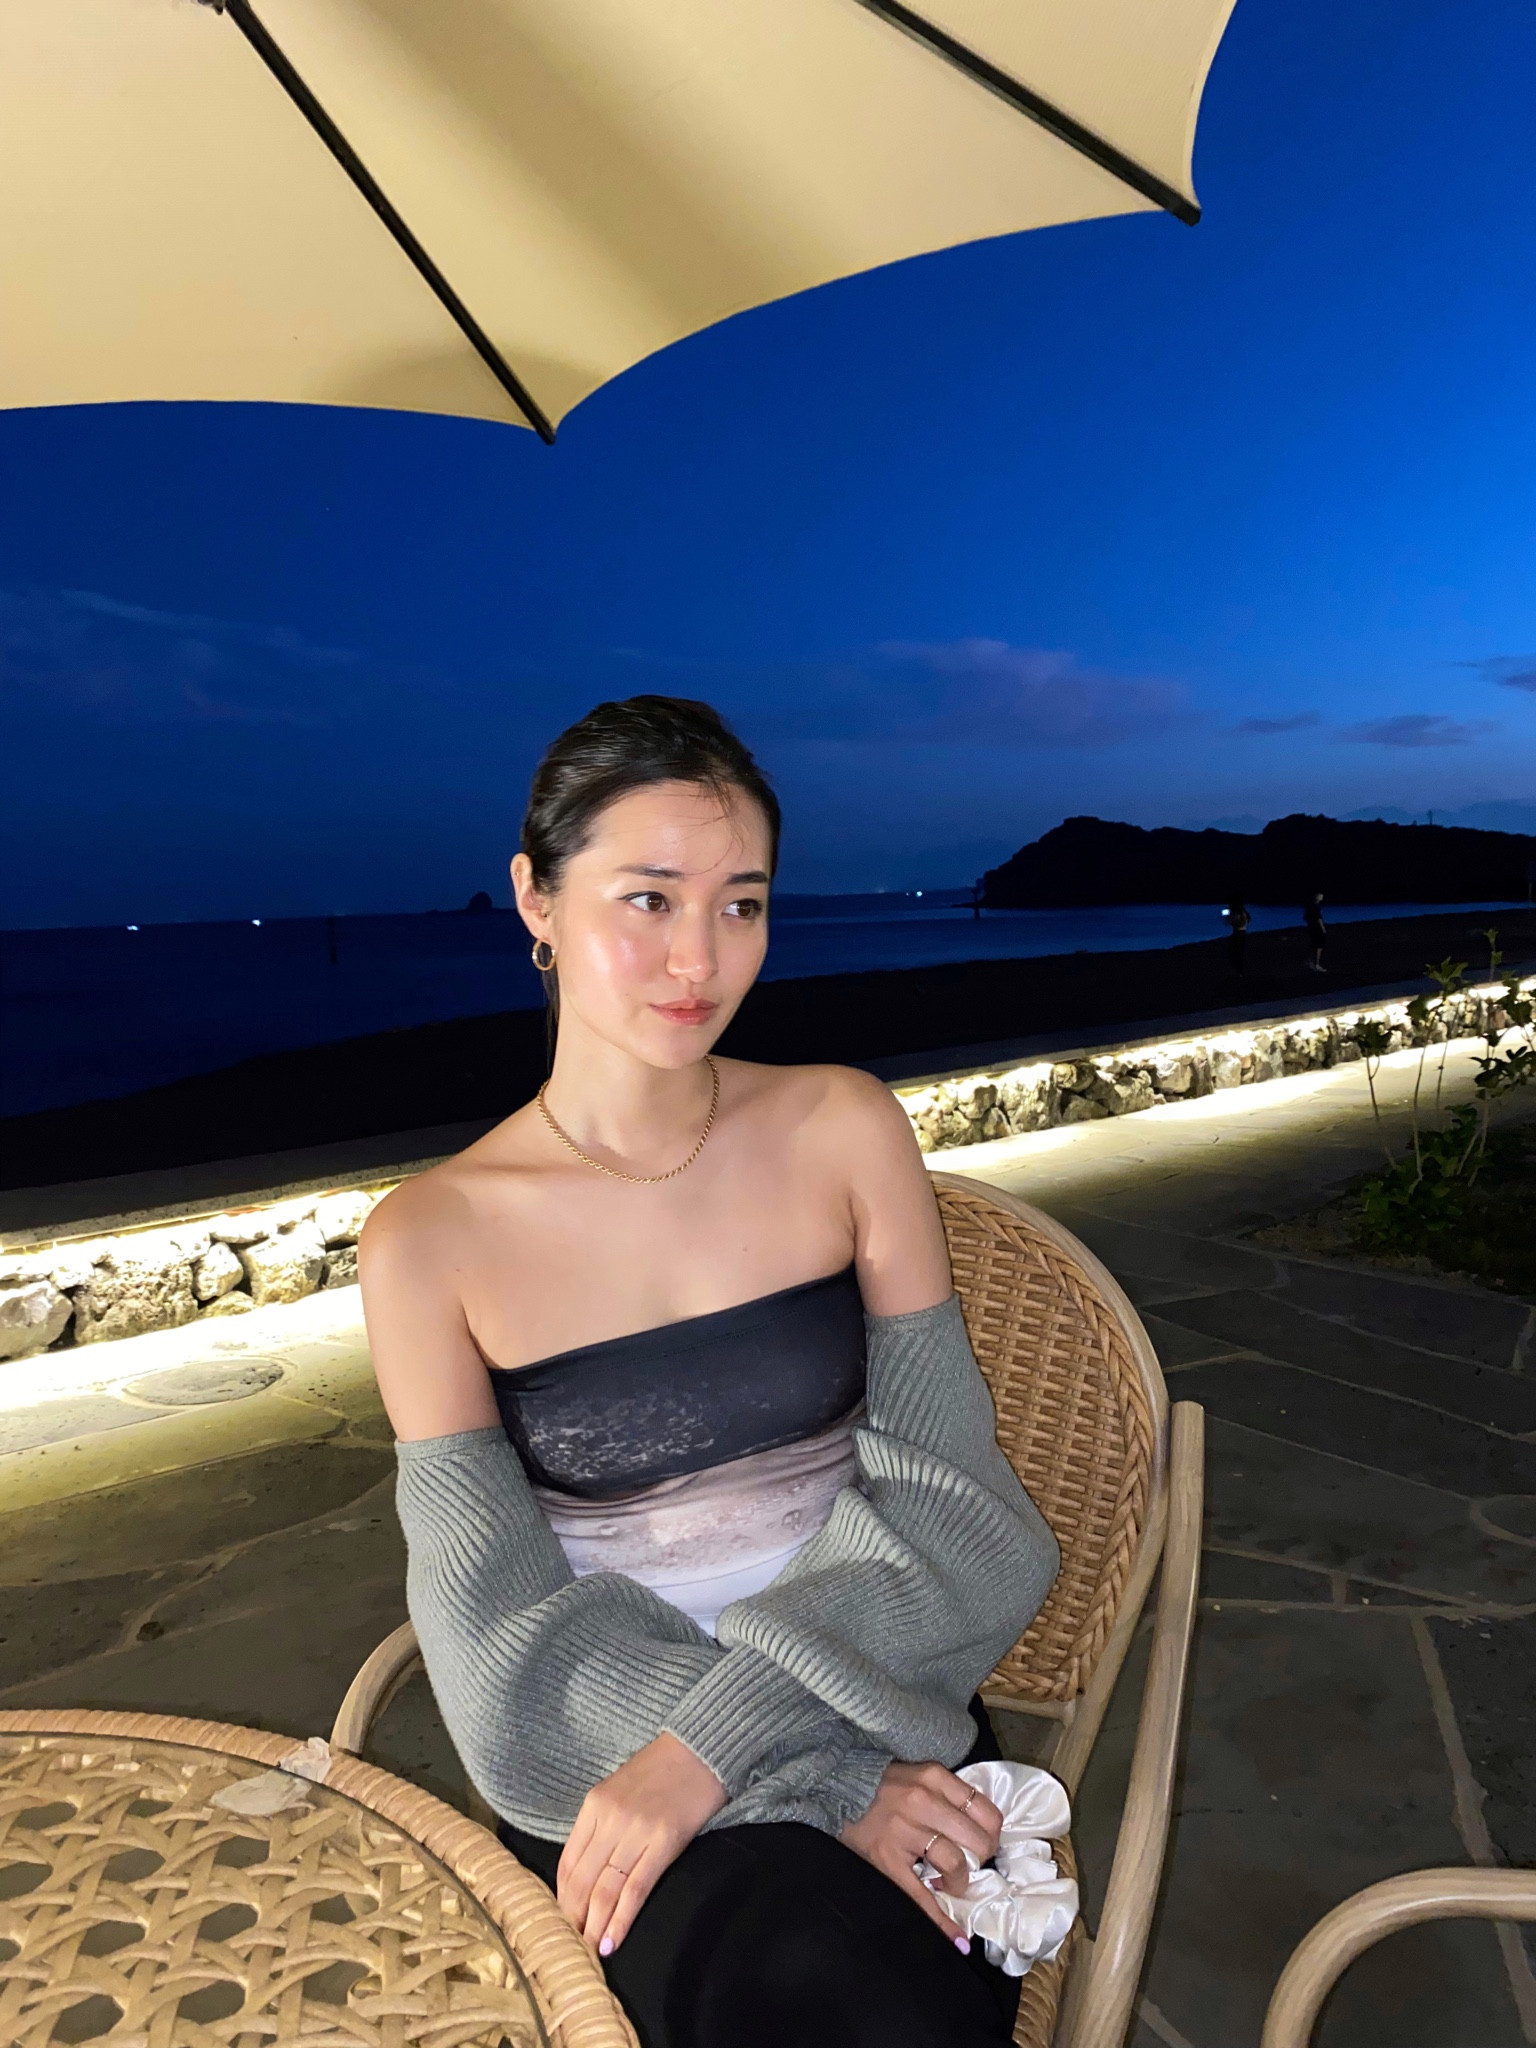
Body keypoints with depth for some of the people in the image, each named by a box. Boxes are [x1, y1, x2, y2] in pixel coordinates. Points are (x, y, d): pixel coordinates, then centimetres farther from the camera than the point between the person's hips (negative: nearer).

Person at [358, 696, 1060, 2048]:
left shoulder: (844, 1130, -3)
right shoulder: (430, 1241, -7)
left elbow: (955, 1507, -4)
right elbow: (501, 1633, -7)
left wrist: (722, 1734, -17)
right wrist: (822, 1781, -18)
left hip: (881, 1716, 2)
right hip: (609, 1775, -1)